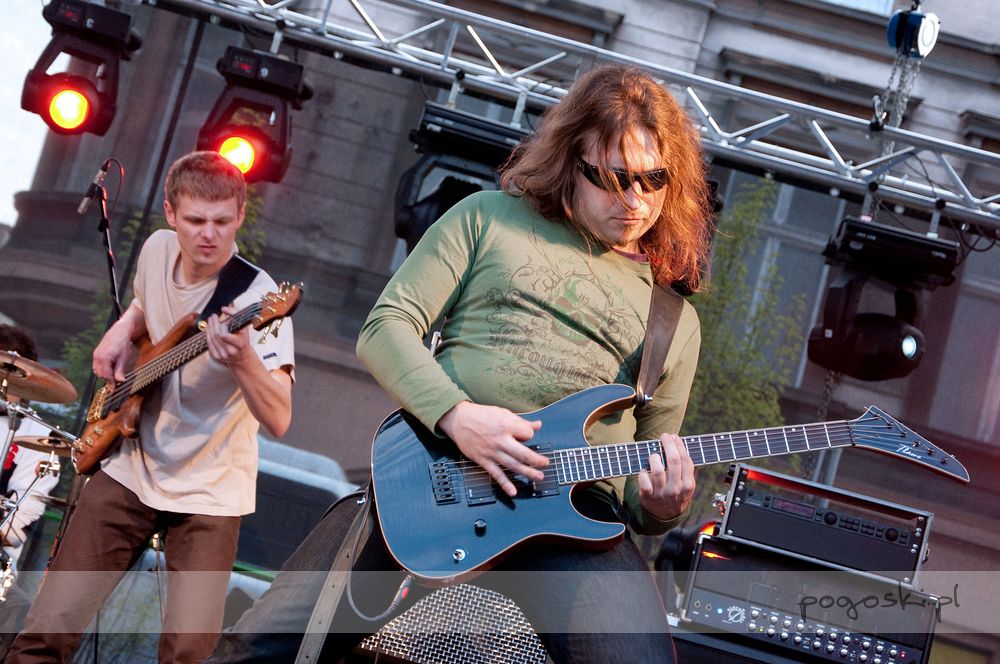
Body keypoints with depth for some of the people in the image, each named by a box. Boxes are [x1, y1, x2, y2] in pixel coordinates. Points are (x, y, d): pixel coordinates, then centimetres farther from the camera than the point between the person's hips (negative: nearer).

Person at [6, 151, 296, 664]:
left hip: (208, 495, -4)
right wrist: (123, 330, 3)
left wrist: (242, 359, -47)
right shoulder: (157, 250, -1)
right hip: (130, 470, 4)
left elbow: (278, 421, -29)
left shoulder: (257, 299, -19)